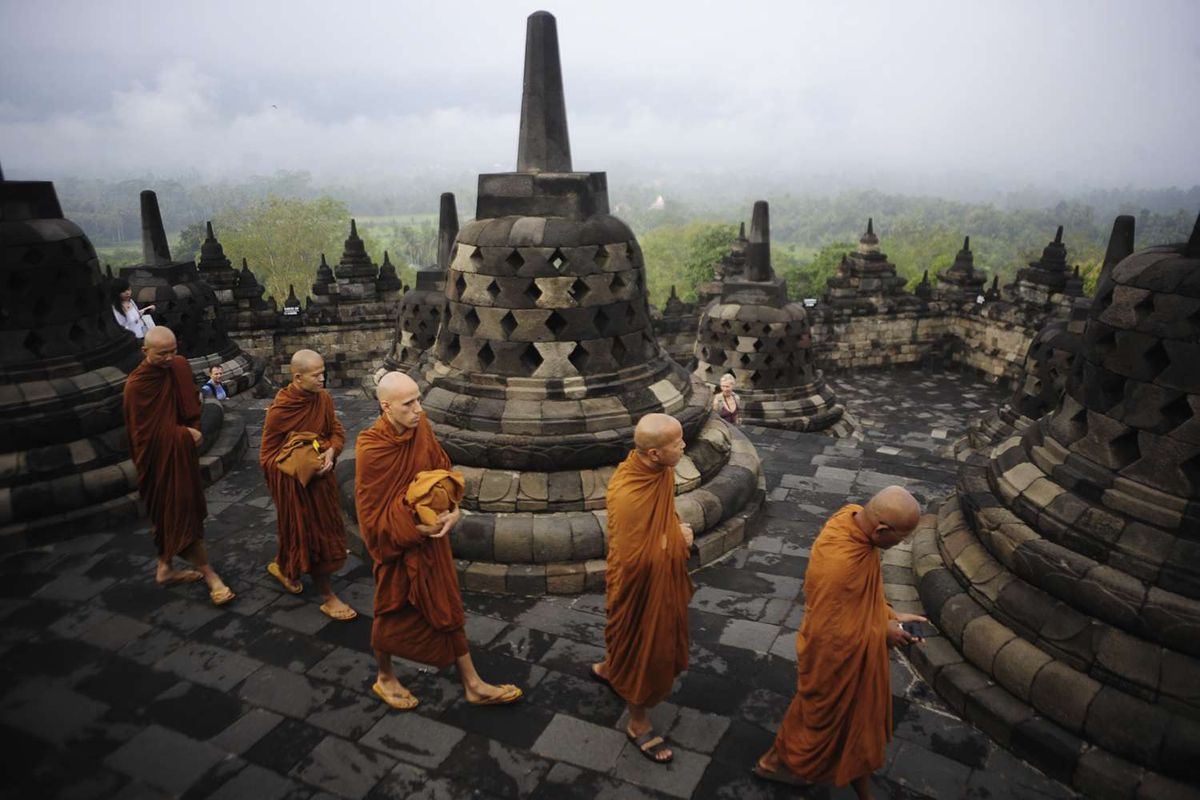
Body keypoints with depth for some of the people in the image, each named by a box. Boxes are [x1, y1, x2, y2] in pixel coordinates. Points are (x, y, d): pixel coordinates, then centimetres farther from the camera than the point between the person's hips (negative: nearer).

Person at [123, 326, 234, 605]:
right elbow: (148, 430, -17)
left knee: (170, 514, 17)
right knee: (183, 513, -2)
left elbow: (192, 405, 10)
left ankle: (165, 568, 32)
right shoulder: (137, 384, -18)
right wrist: (184, 433, -13)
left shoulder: (179, 366, -1)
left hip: (182, 451, 7)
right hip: (160, 458, -7)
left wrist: (192, 430, -7)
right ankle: (209, 574, 5)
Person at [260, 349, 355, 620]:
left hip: (321, 477, 6)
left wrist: (330, 452, -16)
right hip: (295, 483, -6)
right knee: (311, 536, 4)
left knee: (323, 530, 20)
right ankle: (327, 597, 18)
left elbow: (337, 431, 4)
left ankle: (282, 567, 48)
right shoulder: (279, 411, -22)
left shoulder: (323, 398, -8)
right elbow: (267, 456, -13)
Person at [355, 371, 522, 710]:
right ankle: (385, 678, 44)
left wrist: (453, 510, -15)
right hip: (397, 547, -5)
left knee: (447, 610, 16)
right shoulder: (370, 450, -25)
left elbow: (442, 469, 1)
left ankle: (473, 684, 30)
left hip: (432, 542, 6)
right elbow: (373, 516, -18)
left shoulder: (421, 427, -10)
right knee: (392, 615, 16)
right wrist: (416, 529, -27)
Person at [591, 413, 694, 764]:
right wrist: (675, 538, -19)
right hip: (640, 585, -8)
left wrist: (677, 530, -6)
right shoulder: (627, 496, -37)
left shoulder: (661, 470, -11)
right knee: (643, 646, 12)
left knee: (657, 636, 30)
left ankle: (608, 668, 58)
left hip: (662, 576, 8)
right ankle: (638, 722, 37)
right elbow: (635, 560, -30)